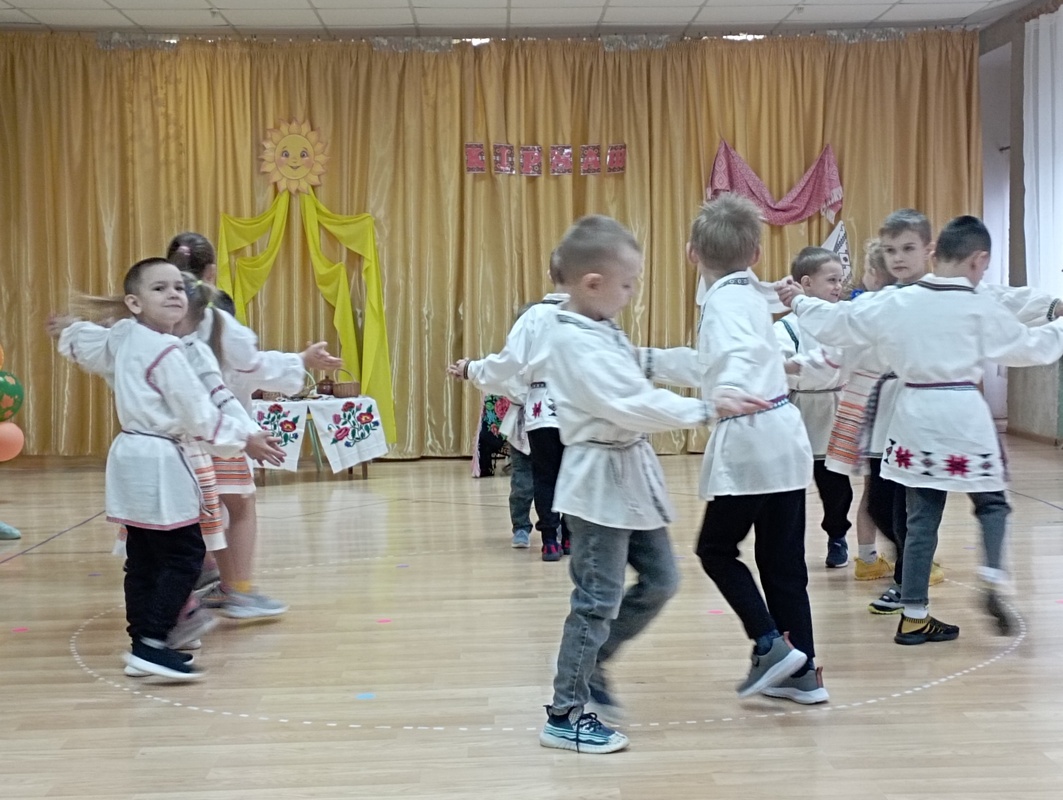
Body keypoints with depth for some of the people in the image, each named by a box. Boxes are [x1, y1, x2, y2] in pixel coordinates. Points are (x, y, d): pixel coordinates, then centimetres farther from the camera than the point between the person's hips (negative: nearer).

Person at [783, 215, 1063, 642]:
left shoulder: (896, 303, 2)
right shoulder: (981, 308, -5)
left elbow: (840, 322, 11)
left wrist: (800, 302, 28)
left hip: (916, 415, 3)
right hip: (963, 415, -3)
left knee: (921, 517, 9)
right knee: (990, 500, 16)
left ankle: (914, 615, 11)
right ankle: (993, 577, -9)